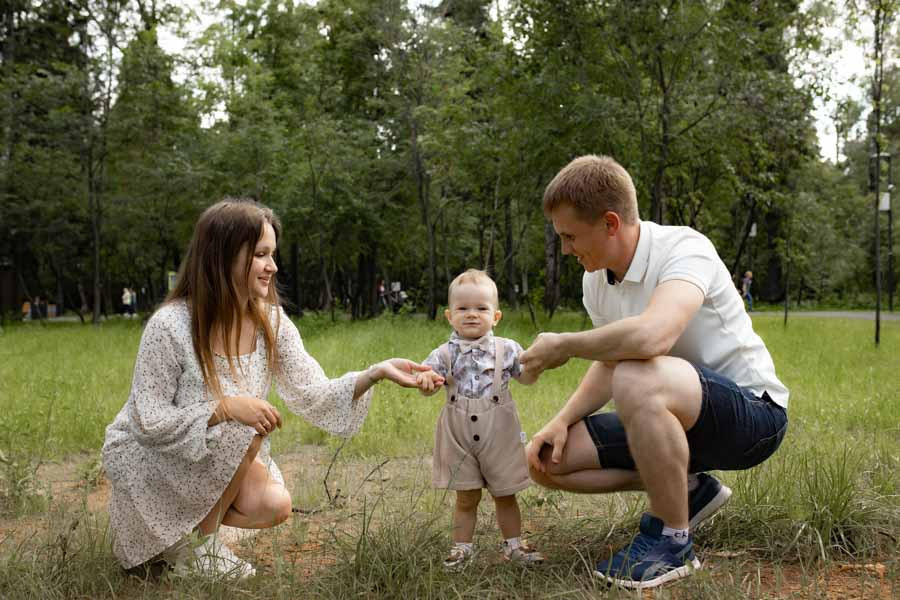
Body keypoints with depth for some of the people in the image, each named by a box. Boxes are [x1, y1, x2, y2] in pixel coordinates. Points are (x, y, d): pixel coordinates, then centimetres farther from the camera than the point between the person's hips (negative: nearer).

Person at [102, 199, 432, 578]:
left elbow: (311, 394, -16)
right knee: (248, 428, -28)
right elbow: (151, 422, -24)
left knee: (273, 506, -17)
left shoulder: (271, 322, -10)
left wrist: (375, 373, -32)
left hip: (212, 458, 6)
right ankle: (196, 544, -8)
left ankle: (182, 525, 12)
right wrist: (226, 408, -36)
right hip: (145, 452, -5)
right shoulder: (169, 326, -27)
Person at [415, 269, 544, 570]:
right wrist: (425, 378, -30)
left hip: (499, 435, 0)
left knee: (505, 496, 12)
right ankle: (461, 547, 20)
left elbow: (527, 377, 7)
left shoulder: (505, 349, -1)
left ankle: (514, 544, 27)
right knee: (466, 498, 7)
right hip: (459, 438, 0)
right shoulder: (446, 353, -1)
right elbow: (428, 384, -6)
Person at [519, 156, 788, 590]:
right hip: (679, 417, 8)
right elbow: (609, 364, 9)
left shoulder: (683, 248, -24)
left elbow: (650, 335, -43)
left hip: (751, 411, -8)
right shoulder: (596, 280, 1)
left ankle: (671, 541, -18)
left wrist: (561, 346, -28)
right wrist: (561, 421, -8)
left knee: (638, 381, -39)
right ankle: (685, 489, 8)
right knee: (547, 460, -4)